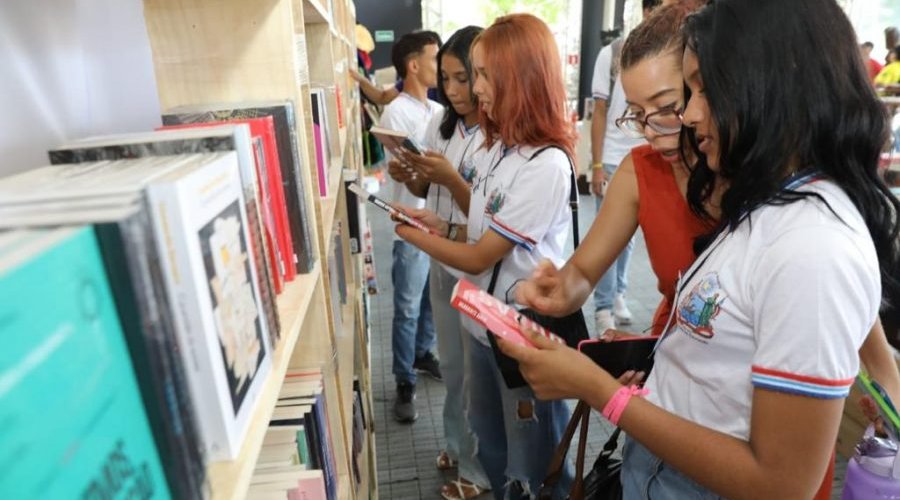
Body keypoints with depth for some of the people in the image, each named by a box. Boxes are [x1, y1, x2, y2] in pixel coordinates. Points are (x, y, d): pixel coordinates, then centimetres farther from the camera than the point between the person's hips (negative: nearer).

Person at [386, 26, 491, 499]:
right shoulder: (440, 123, 3)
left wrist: (452, 178, -28)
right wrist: (408, 177, -7)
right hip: (441, 260, 7)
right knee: (451, 362, 21)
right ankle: (457, 444, 45)